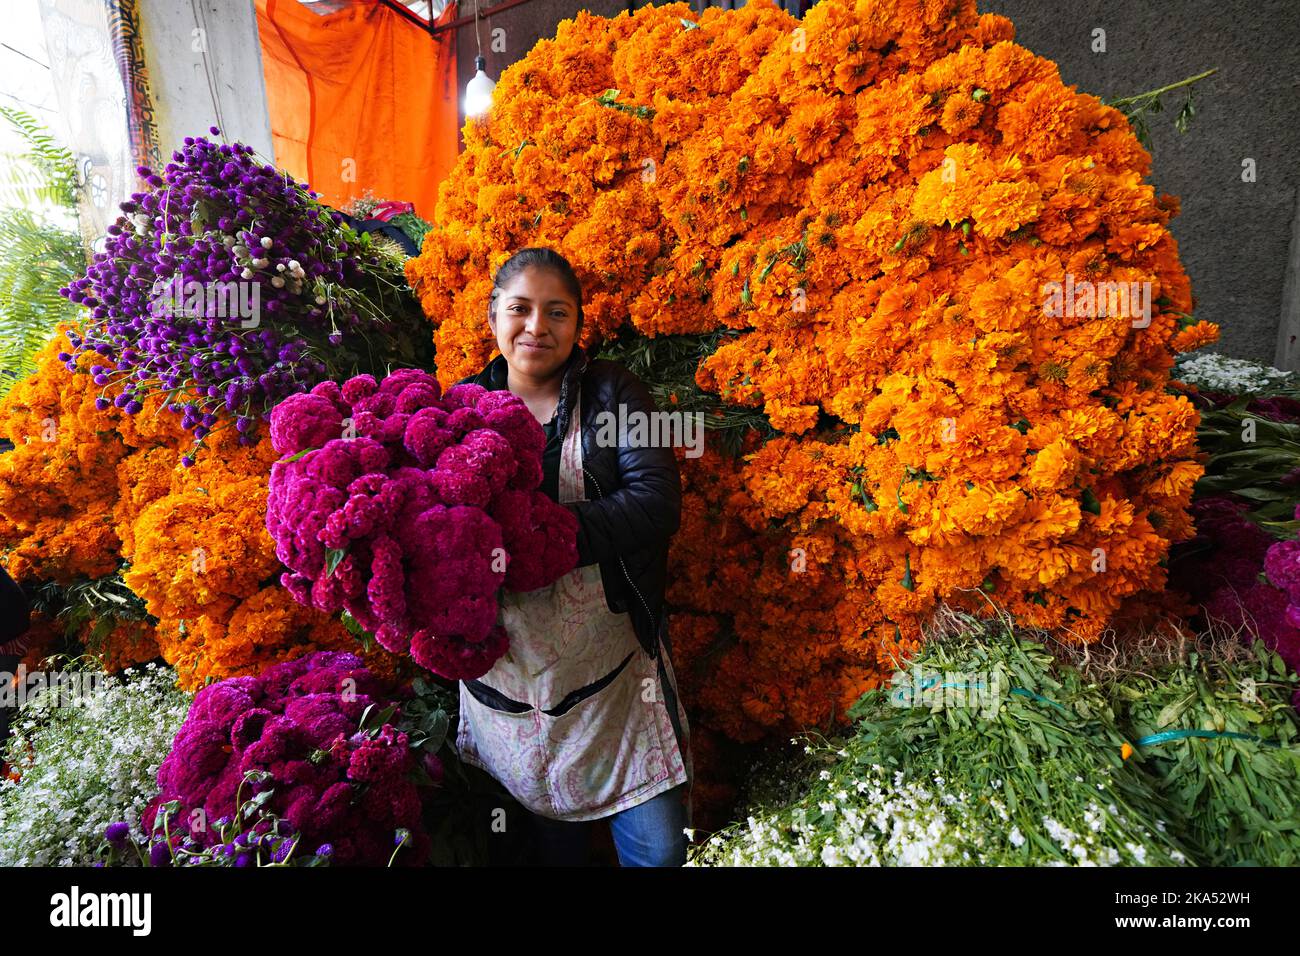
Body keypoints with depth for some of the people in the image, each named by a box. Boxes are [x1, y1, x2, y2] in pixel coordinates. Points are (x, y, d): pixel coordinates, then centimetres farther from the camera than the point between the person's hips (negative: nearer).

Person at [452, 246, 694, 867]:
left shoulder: (612, 393, -3)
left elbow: (657, 501, -16)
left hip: (612, 667, -1)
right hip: (507, 670, 2)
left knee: (659, 847, 9)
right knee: (551, 838, 23)